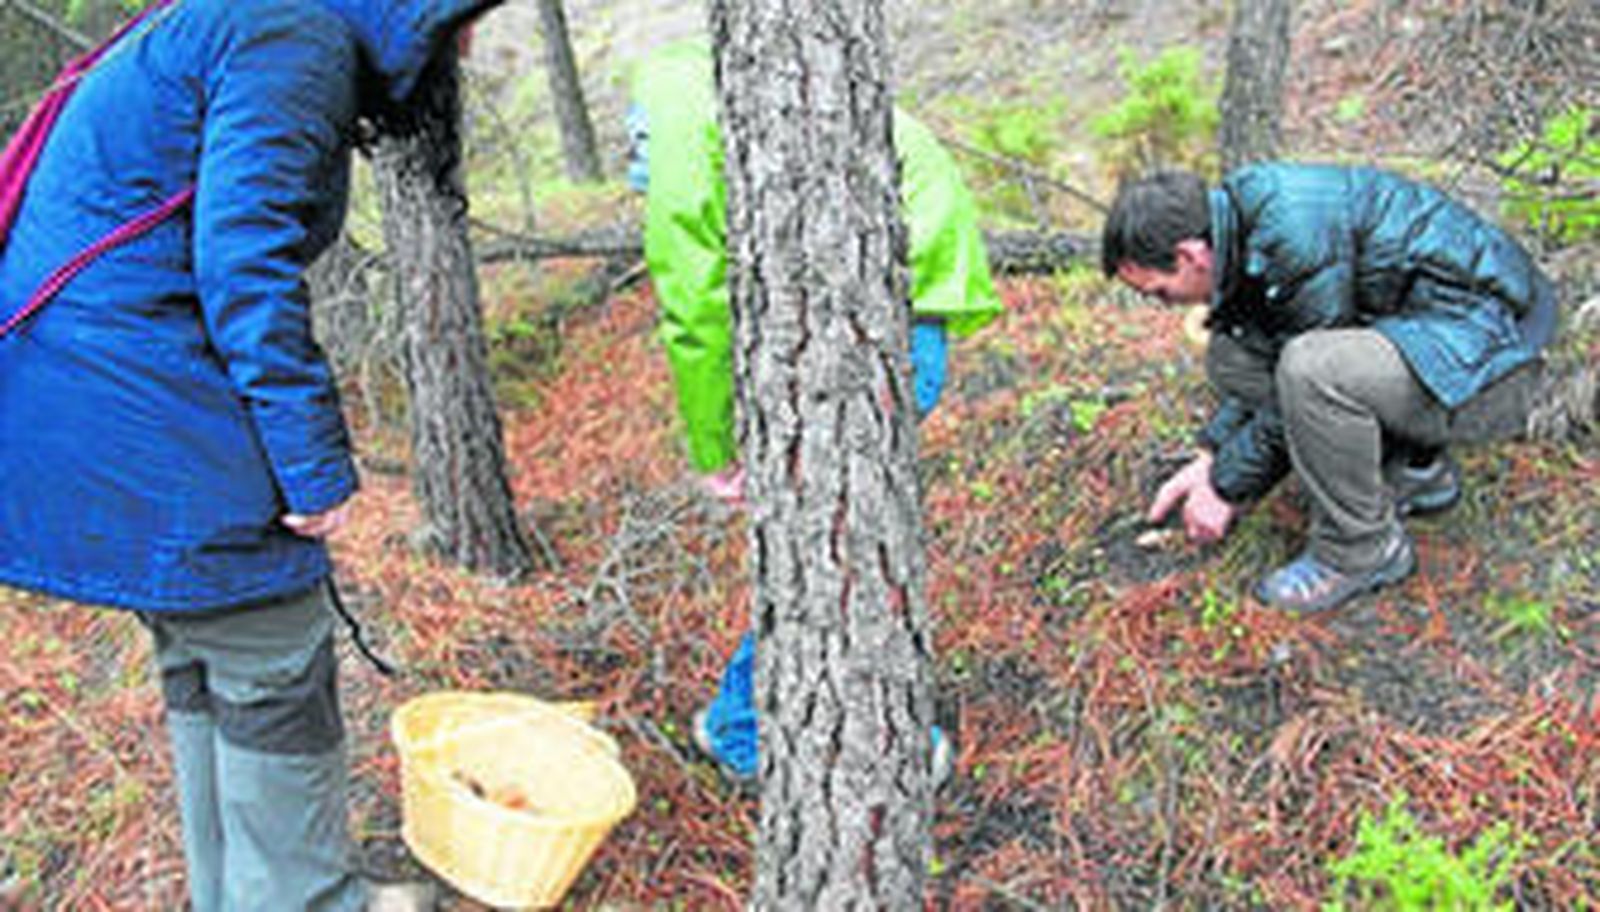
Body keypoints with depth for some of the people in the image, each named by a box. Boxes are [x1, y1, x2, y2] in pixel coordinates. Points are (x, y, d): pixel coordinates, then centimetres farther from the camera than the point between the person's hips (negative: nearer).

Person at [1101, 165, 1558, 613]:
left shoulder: (1297, 237, -28)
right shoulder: (1240, 208, 1)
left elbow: (1306, 376, -21)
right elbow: (1264, 358, 13)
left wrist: (1227, 486, -9)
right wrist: (1209, 458, 9)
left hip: (1484, 357, -10)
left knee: (1311, 367, -34)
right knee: (1230, 354, 4)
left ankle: (1363, 548, -10)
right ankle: (1416, 470, 10)